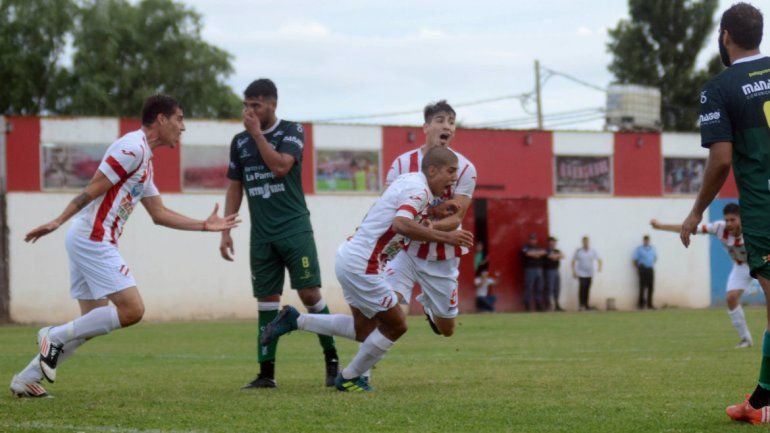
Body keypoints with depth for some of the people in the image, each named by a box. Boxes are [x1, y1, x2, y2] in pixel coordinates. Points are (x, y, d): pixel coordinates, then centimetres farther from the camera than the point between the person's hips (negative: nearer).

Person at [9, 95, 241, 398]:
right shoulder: (133, 148, -11)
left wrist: (204, 225, 24)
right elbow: (93, 189, -17)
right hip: (94, 239, -10)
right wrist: (58, 222, -21)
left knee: (93, 322, 10)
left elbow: (159, 213, 24)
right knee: (132, 310, -12)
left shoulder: (144, 159, 20)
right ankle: (55, 336, -5)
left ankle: (27, 379, 13)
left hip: (89, 241, 10)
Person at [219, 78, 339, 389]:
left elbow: (280, 166, -19)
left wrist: (257, 132, -13)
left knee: (309, 293, -10)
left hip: (294, 227, -4)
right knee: (266, 299, 2)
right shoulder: (240, 142, 11)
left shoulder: (292, 131, -2)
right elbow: (234, 188, 15)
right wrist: (225, 231, 9)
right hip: (261, 233, 4)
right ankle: (266, 372, 4)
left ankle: (332, 360, 3)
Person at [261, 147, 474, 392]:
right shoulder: (418, 189, -17)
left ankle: (295, 320, 21)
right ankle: (349, 378, 14)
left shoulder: (411, 181, 12)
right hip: (361, 265, -10)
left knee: (364, 330, 20)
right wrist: (445, 237, -33)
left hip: (350, 258, 10)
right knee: (395, 325, 1)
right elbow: (401, 224, -35)